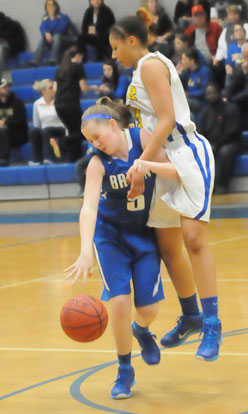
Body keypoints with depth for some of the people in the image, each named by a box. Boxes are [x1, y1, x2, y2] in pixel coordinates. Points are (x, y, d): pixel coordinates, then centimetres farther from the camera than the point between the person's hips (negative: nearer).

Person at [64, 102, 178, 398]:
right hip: (110, 234, -1)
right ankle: (125, 371, 6)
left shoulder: (142, 138, -16)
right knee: (119, 301, -16)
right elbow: (89, 206, -34)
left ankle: (141, 330, 36)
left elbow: (175, 171, -13)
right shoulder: (98, 163, -22)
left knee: (148, 308, -4)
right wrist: (86, 251, -48)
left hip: (144, 233, 2)